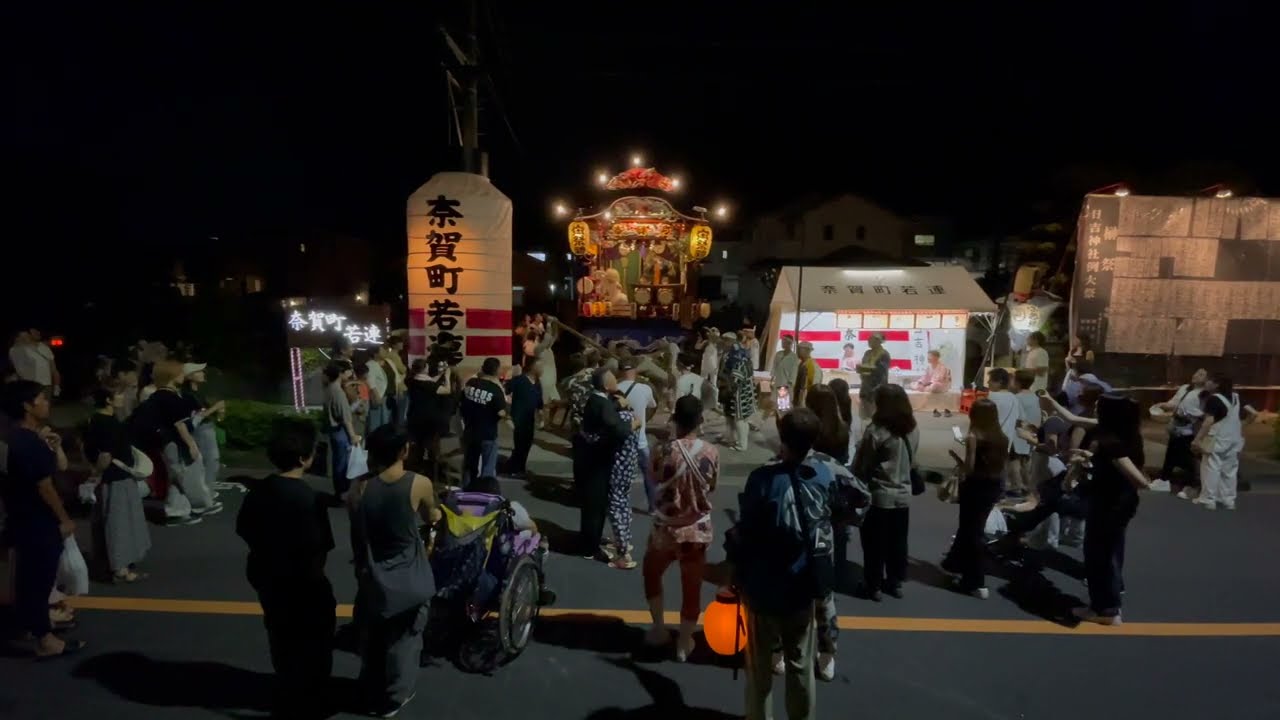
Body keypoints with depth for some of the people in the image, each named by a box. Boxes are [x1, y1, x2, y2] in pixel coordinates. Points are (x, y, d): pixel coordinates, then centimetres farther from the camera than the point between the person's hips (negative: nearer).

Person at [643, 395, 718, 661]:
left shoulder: (662, 451, -19)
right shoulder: (711, 453, -13)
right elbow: (711, 487, 2)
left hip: (665, 530, -1)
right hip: (698, 532, 1)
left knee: (651, 572, 27)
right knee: (691, 588, 16)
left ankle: (659, 629, 33)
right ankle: (684, 643, 28)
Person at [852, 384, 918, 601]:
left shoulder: (875, 431, -20)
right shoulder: (913, 430, -1)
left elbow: (860, 467, -12)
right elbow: (912, 462, 12)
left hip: (879, 496, -5)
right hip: (903, 495, 6)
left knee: (875, 543, 7)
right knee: (898, 542, 16)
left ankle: (873, 586, 17)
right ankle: (895, 582, 29)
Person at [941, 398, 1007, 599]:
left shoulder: (973, 437, -15)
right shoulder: (1002, 438, 2)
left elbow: (969, 467, -18)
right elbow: (1003, 466, 4)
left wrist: (961, 478, 0)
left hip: (976, 487, -6)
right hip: (993, 487, 7)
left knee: (970, 531, 6)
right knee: (973, 528, 22)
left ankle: (976, 583, 9)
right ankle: (955, 563, 40)